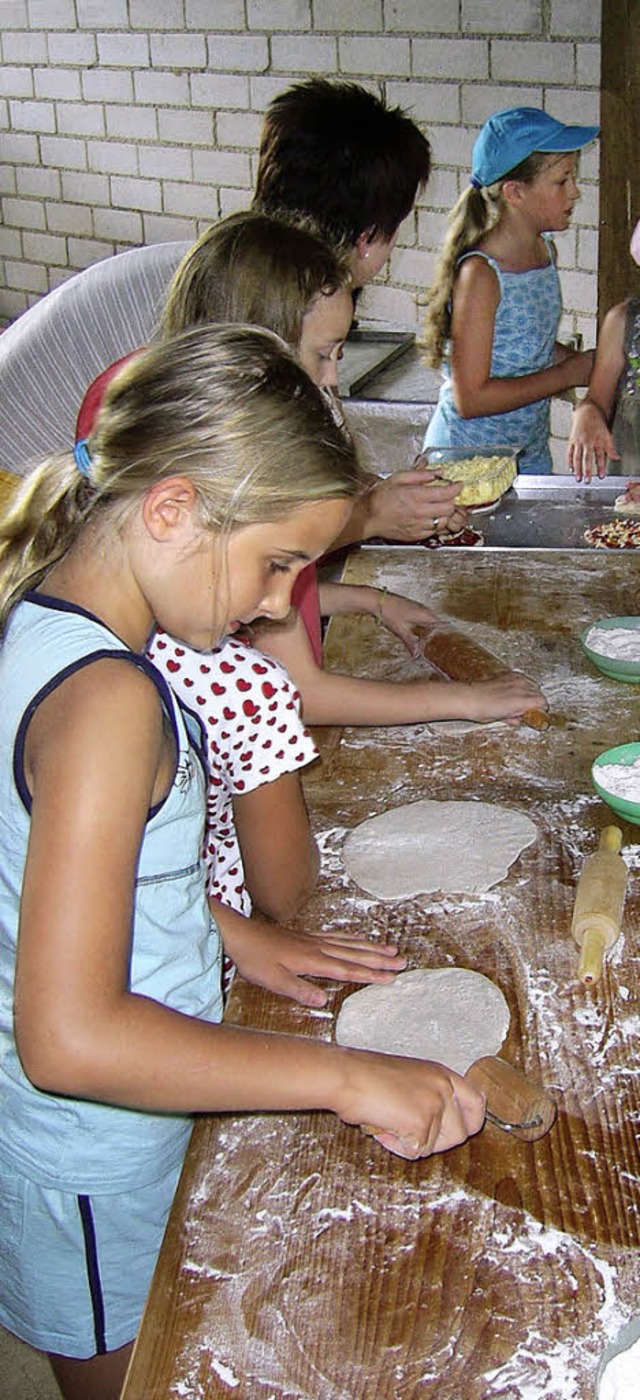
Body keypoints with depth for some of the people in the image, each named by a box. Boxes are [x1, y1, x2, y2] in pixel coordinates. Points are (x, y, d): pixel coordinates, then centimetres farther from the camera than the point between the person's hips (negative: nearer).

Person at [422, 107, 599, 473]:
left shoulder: (546, 251, 3)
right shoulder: (480, 274, -22)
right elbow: (470, 399, -24)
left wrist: (585, 361, -1)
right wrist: (569, 373, -17)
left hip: (532, 453, 8)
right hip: (468, 457, -7)